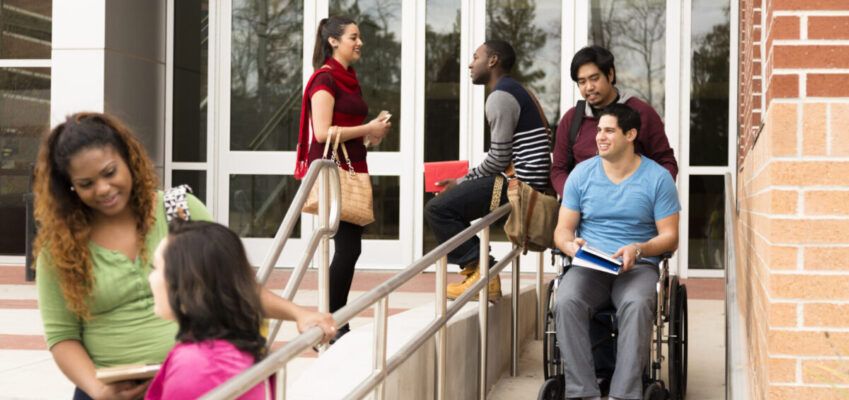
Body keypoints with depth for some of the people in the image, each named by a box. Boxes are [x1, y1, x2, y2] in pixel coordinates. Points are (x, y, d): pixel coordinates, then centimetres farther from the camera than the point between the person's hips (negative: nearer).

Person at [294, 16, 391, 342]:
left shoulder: (348, 79, 16)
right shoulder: (325, 79, -11)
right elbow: (323, 132, -19)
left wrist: (372, 132, 5)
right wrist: (367, 129, -13)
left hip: (351, 170, 9)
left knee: (349, 247, 8)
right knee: (347, 247, -10)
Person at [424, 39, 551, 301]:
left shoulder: (500, 97, -12)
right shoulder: (514, 91, 20)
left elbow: (499, 159, -16)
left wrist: (463, 182, -3)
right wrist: (466, 181, 15)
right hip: (527, 183, 10)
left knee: (437, 208, -10)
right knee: (451, 201, 19)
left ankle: (479, 272, -8)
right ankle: (478, 270, 13)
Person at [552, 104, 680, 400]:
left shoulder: (657, 178, 4)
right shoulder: (582, 173, 9)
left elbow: (670, 236, 2)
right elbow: (562, 230, 9)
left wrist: (639, 250, -18)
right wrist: (570, 245, -15)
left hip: (637, 266, -1)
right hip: (589, 265, 2)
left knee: (637, 305, -37)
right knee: (566, 302, -32)